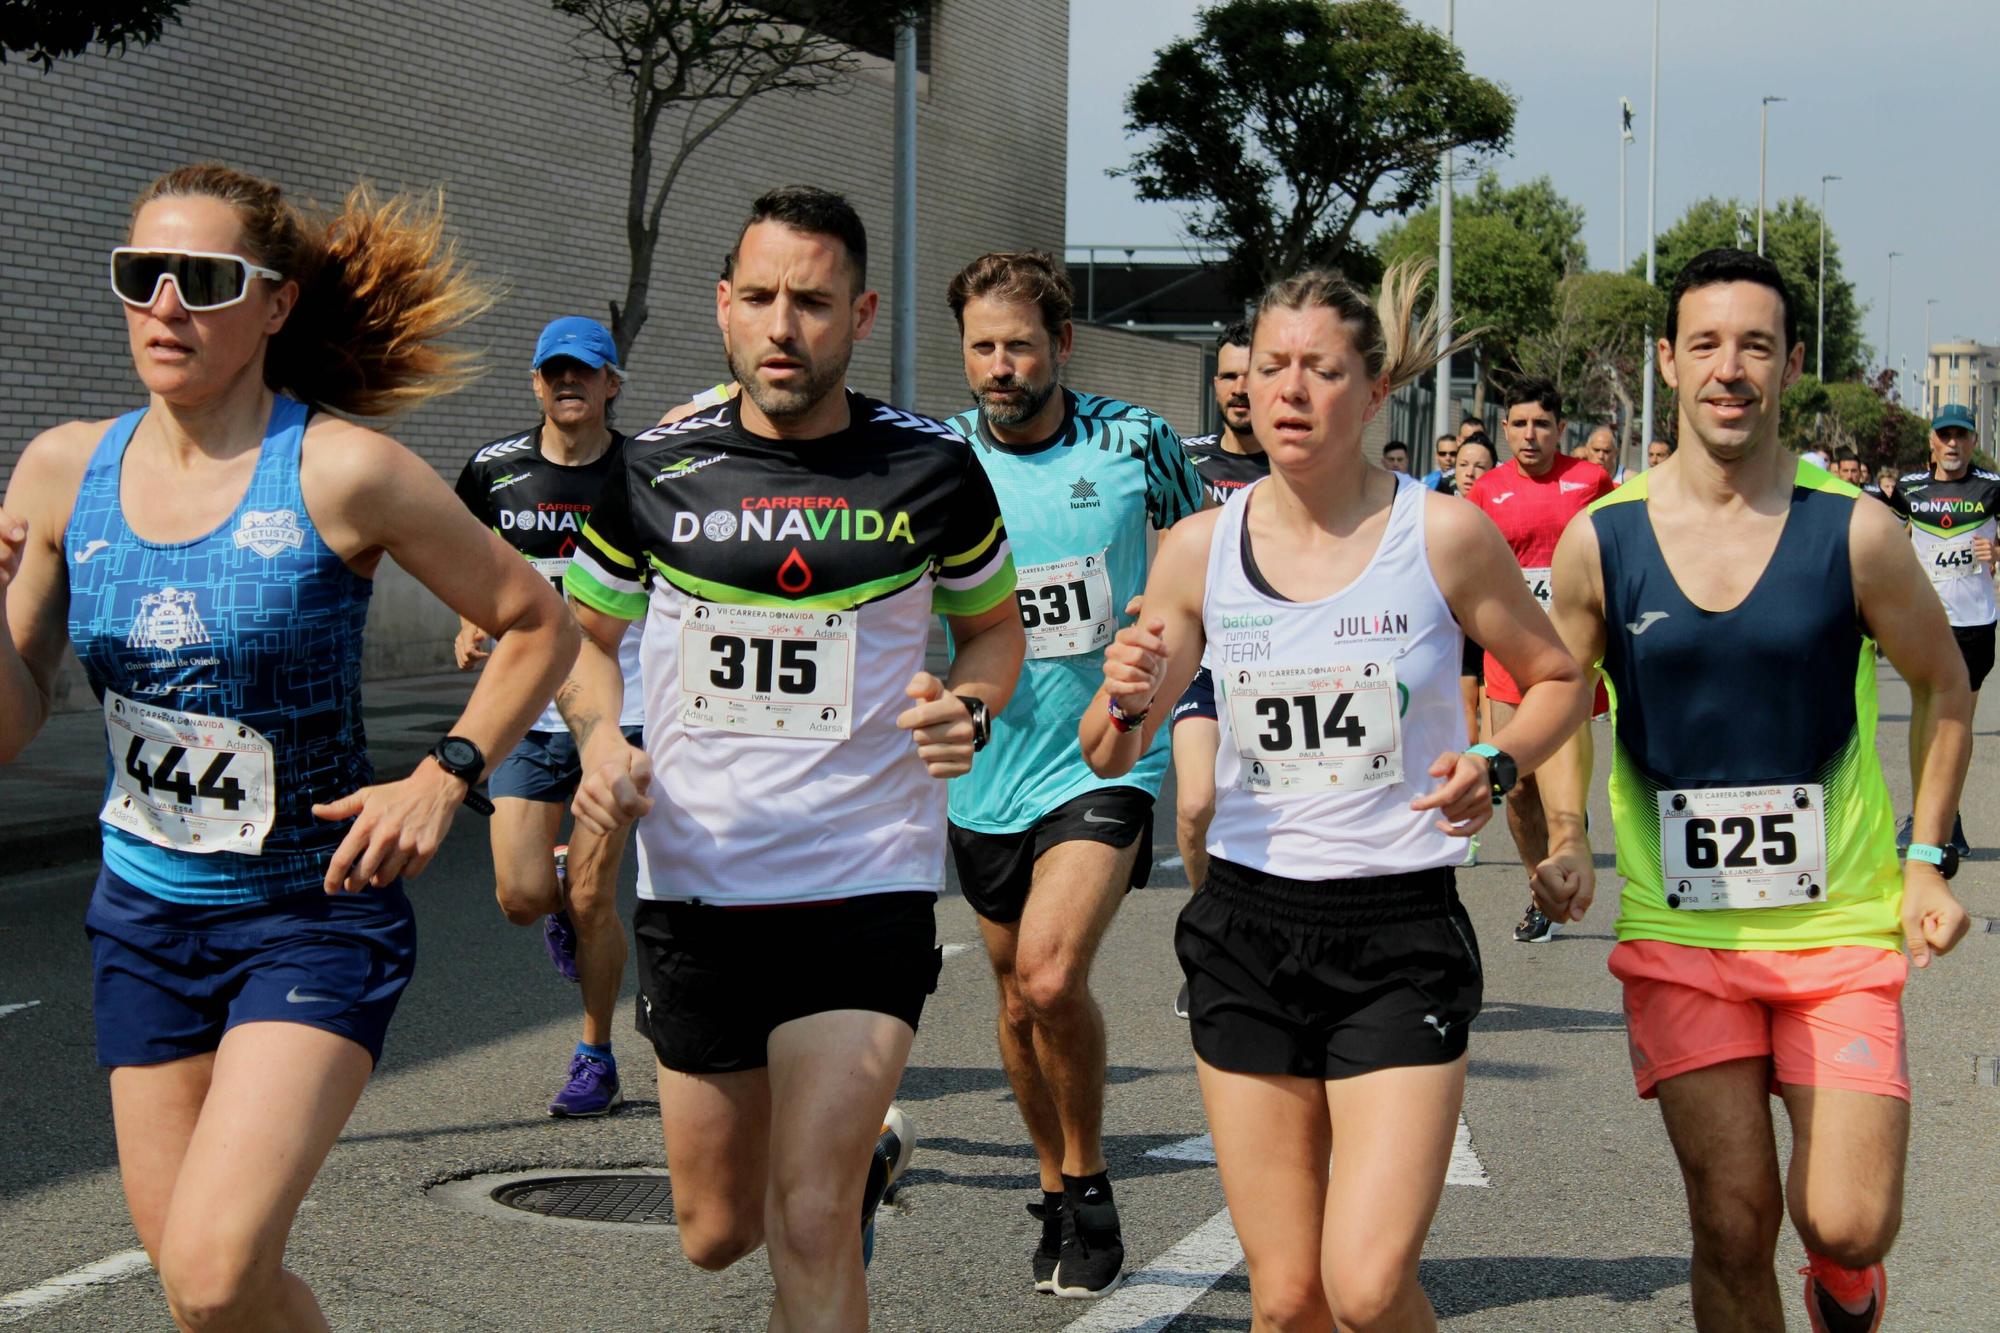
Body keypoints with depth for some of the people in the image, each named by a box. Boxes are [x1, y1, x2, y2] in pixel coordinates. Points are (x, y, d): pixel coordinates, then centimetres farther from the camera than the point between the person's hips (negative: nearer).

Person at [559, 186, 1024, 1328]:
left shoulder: (932, 469, -3)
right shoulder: (656, 469, -1)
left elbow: (994, 624, 13)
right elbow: (585, 629, 14)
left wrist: (970, 711, -8)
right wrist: (601, 739, -6)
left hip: (868, 886, -3)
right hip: (694, 888, 3)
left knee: (807, 1227, -15)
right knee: (716, 1233, 16)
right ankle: (866, 1149, 47)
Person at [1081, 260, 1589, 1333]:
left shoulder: (1444, 536, -5)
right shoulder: (1200, 548, 2)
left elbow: (1558, 679, 9)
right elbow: (1111, 756, 8)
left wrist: (1497, 766, -11)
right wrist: (1124, 698, -15)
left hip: (1401, 932, -2)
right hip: (1246, 931, 2)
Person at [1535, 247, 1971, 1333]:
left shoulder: (1854, 535, -6)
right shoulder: (1599, 542, -4)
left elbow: (1944, 690, 9)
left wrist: (1928, 861, 2)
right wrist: (1566, 842, -5)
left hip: (1841, 927, 0)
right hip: (1679, 933, 1)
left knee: (1846, 1226, -6)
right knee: (1733, 1224, -1)